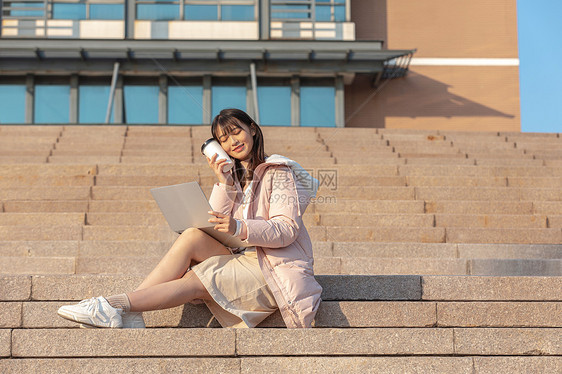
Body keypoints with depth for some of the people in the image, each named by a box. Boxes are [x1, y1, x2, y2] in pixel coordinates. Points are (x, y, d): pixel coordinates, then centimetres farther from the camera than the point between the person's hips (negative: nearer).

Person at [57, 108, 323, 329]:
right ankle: (131, 315, -29)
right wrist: (223, 182, -8)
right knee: (193, 236, -22)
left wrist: (239, 228, -30)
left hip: (274, 268, -5)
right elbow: (215, 227, 4)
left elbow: (287, 229, -15)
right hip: (243, 258, 5)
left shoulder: (278, 172, -2)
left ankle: (116, 305, -29)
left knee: (195, 282, -25)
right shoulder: (234, 176, 18)